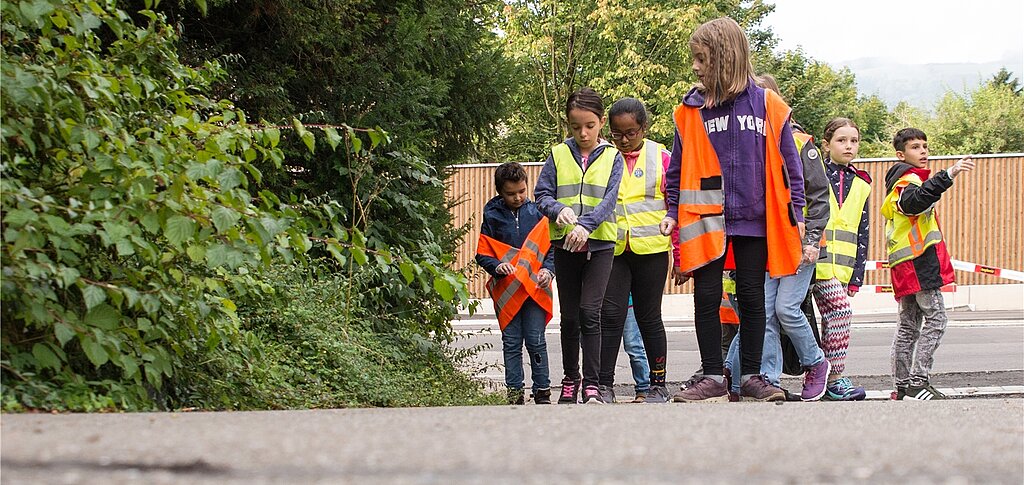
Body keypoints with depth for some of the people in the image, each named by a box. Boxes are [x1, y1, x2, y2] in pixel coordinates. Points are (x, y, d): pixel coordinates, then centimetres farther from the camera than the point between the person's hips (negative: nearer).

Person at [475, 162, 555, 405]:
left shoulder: (537, 213, 5)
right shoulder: (492, 217, 4)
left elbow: (552, 246, 8)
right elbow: (482, 255, 5)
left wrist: (548, 269, -9)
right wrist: (497, 266, -15)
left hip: (535, 289, 0)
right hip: (506, 291, 0)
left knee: (536, 341, -2)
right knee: (511, 344, 4)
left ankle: (542, 392, 4)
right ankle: (514, 392, 8)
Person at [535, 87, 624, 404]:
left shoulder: (612, 157, 3)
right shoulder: (558, 155, 7)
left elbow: (609, 200, -9)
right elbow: (542, 194, 4)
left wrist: (585, 225, -25)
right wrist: (558, 210, -18)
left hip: (599, 244, -2)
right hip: (565, 245, 2)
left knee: (590, 312, -13)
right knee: (569, 316, 9)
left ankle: (591, 384, -10)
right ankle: (570, 381, 20)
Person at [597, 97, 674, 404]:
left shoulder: (660, 157, 1)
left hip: (651, 249, -1)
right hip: (613, 249, 1)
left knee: (649, 317, 7)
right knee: (611, 315, -5)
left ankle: (659, 384, 15)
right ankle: (604, 384, -1)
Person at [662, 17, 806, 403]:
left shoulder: (767, 104, 1)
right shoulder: (690, 109, 3)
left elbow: (788, 163, 5)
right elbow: (678, 168, 8)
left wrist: (796, 212, 2)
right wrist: (673, 212, 2)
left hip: (754, 220, 0)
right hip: (706, 219, 0)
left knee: (751, 298, 7)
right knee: (707, 298, -1)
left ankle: (751, 377, 15)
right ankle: (712, 378, 6)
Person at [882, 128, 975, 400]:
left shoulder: (899, 183, 24)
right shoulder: (908, 179, -8)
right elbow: (914, 201, -32)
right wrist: (948, 175, -41)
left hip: (905, 264, 10)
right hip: (919, 259, -10)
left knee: (909, 325, 11)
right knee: (935, 319, -12)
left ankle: (902, 386, 13)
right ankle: (917, 383, -17)